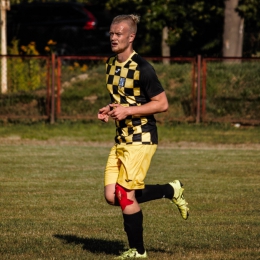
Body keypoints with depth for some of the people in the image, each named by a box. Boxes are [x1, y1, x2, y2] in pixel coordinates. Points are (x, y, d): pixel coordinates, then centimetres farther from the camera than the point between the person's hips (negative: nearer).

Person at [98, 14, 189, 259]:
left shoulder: (142, 68, -14)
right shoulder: (111, 64, 11)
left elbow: (162, 103, -14)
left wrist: (128, 110, -19)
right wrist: (109, 110, 5)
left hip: (141, 138, -8)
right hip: (121, 138, 8)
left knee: (125, 194, -9)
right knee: (112, 196, 1)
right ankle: (171, 191, 19)